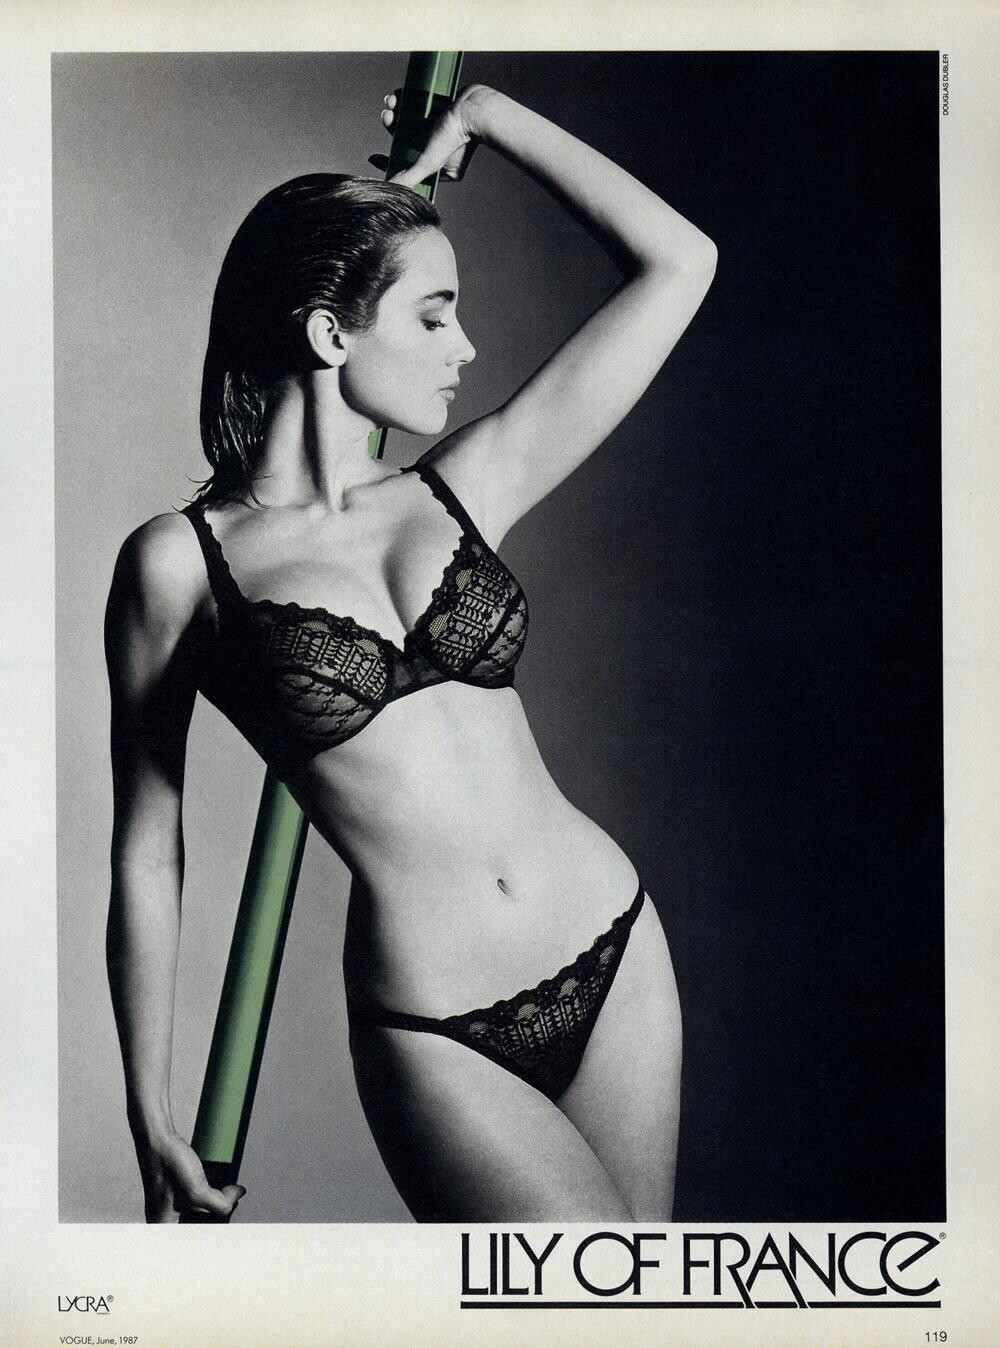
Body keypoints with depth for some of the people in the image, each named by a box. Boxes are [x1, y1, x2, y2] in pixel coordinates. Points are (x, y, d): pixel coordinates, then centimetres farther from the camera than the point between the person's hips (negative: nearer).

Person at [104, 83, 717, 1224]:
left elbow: (676, 262, 5)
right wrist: (152, 1123, 4)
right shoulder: (181, 561, -6)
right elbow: (146, 850, 0)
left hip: (613, 954, 5)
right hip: (432, 1039, -4)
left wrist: (480, 115, 11)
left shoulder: (463, 492, 3)